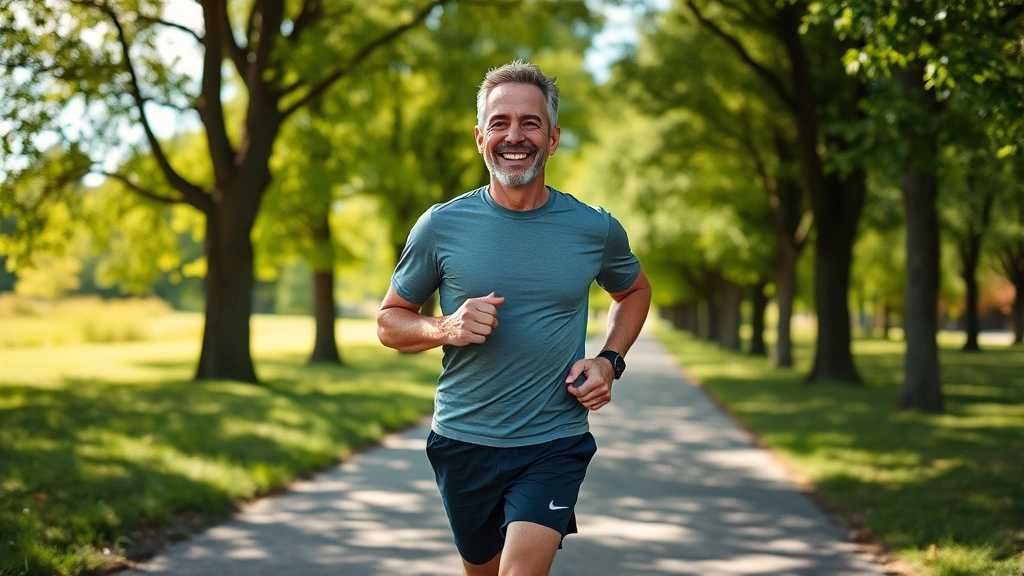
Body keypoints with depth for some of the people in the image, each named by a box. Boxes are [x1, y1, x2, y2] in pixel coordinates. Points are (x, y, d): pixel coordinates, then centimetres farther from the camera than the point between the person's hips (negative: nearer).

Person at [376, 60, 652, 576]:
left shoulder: (595, 229, -3)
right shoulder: (441, 226, -6)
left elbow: (634, 290, 18)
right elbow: (390, 322, 5)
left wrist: (609, 361, 1)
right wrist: (444, 329, -17)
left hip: (554, 443, -1)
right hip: (463, 441, 1)